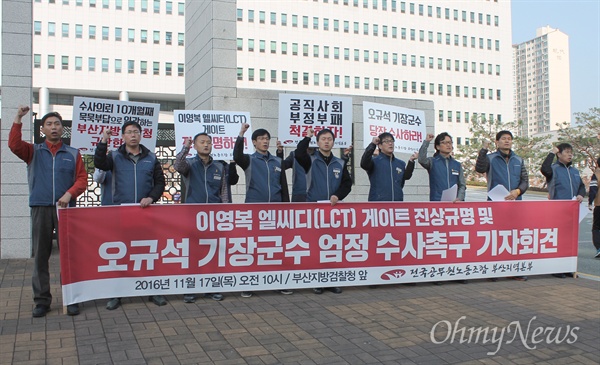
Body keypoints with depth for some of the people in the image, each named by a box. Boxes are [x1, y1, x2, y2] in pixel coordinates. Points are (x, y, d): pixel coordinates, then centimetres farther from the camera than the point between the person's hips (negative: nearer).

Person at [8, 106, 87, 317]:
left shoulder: (73, 154, 10)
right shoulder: (33, 152, 11)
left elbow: (82, 179, 4)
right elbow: (14, 145, -8)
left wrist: (69, 194, -13)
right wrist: (18, 119, -14)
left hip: (65, 208, -1)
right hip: (40, 209, 1)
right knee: (40, 255, 4)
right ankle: (42, 300, 11)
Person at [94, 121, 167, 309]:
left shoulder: (151, 158, 10)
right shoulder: (115, 156, 6)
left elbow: (160, 182, 9)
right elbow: (99, 164, -14)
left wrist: (151, 197, -7)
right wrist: (103, 141, -21)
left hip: (145, 211, 1)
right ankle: (116, 294, 11)